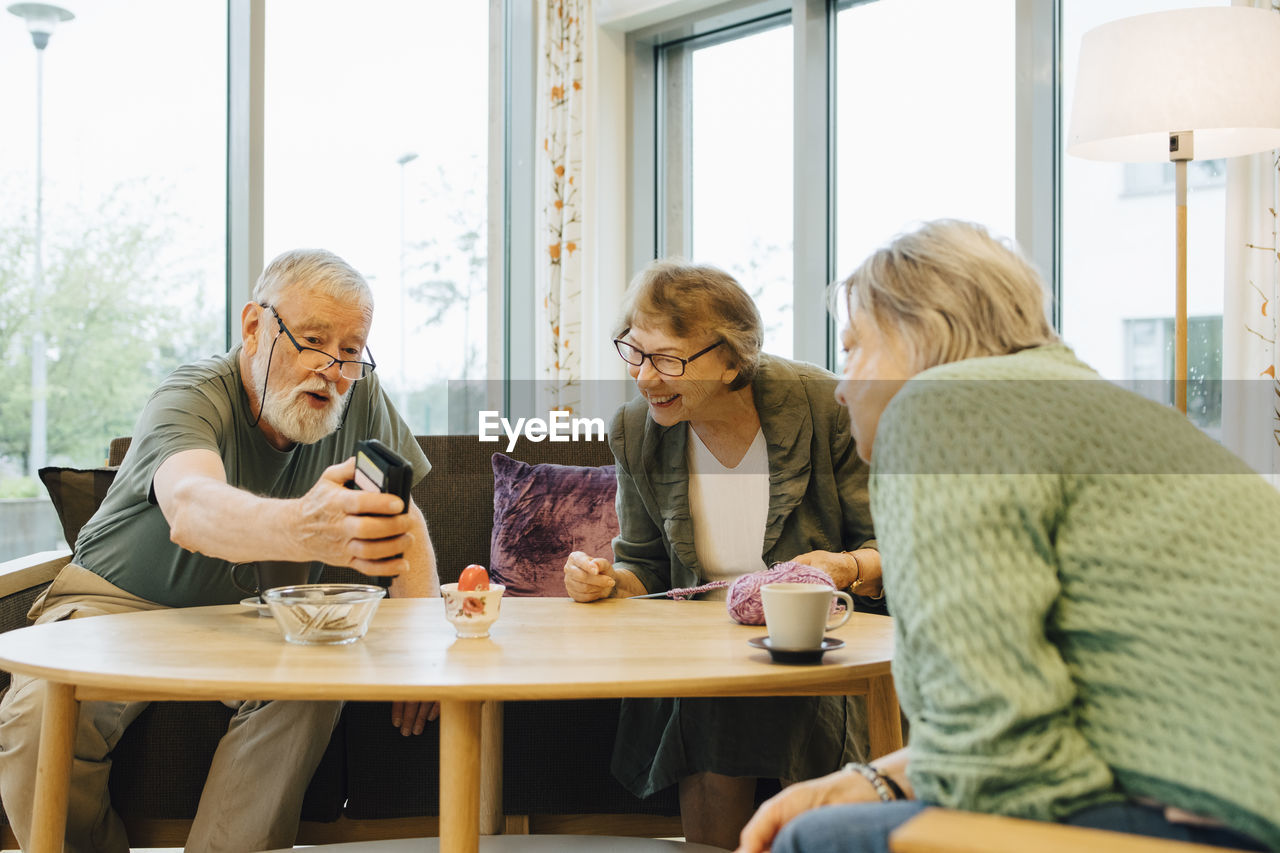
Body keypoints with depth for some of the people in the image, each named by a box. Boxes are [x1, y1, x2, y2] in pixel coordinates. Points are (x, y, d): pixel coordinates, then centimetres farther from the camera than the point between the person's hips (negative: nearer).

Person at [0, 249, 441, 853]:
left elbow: (404, 524, 2)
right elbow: (190, 510, -47)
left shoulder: (359, 397, -8)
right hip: (120, 602, -2)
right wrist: (303, 528, -70)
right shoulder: (191, 399, -23)